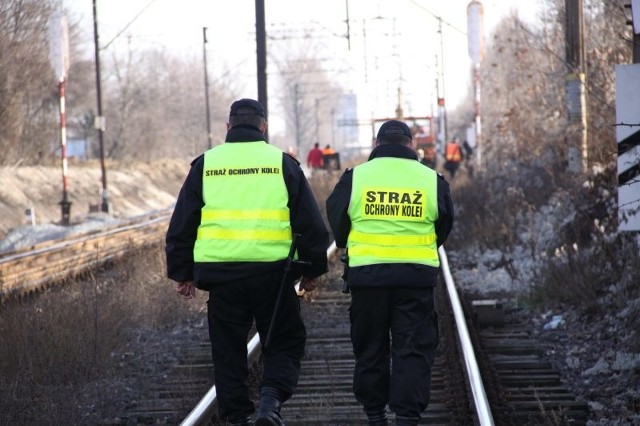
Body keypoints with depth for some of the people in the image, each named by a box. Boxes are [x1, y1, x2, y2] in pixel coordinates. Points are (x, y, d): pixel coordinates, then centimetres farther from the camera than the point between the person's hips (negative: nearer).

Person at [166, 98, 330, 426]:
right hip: (272, 271, -1)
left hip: (220, 270, 1)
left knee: (228, 349, 11)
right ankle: (272, 396, -12)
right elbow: (310, 223, 5)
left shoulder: (205, 165, 7)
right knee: (284, 341, 10)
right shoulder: (283, 163, 4)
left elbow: (181, 225, 8)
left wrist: (182, 273, 16)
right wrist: (313, 269, 15)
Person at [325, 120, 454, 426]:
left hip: (366, 274, 0)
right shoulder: (432, 180, 2)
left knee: (370, 348, 12)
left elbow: (337, 225, 10)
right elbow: (444, 228, 14)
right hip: (417, 275, 0)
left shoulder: (354, 177, -1)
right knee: (414, 349, 2)